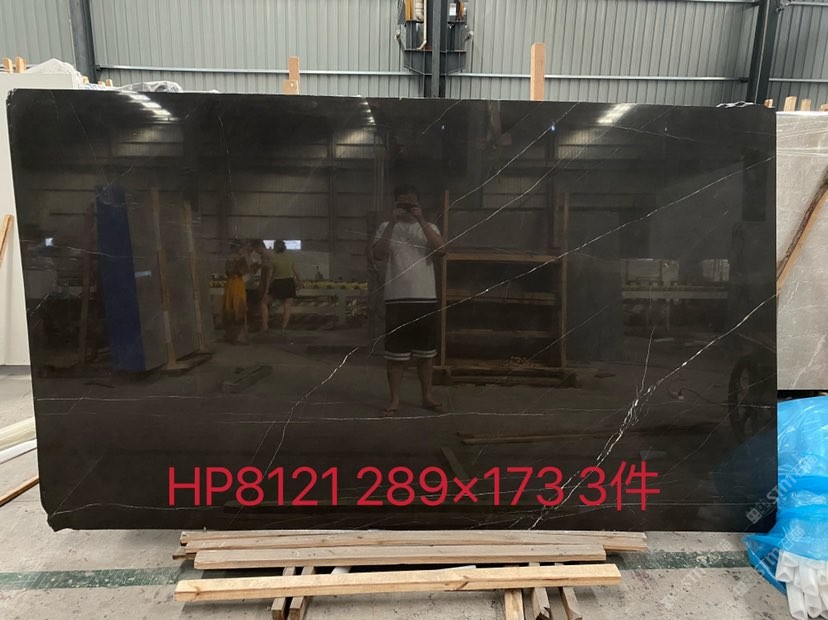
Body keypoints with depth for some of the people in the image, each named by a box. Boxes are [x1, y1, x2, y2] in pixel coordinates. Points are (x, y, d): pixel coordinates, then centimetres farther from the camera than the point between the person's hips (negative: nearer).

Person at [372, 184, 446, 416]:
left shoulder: (429, 227, 9)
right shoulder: (386, 227, 4)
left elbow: (441, 248, -10)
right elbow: (378, 254, -12)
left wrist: (421, 220, -14)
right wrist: (393, 223, -15)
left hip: (426, 298, 2)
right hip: (397, 299, -2)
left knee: (426, 351, 11)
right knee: (395, 352, 3)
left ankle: (427, 396, 25)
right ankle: (394, 399, 15)